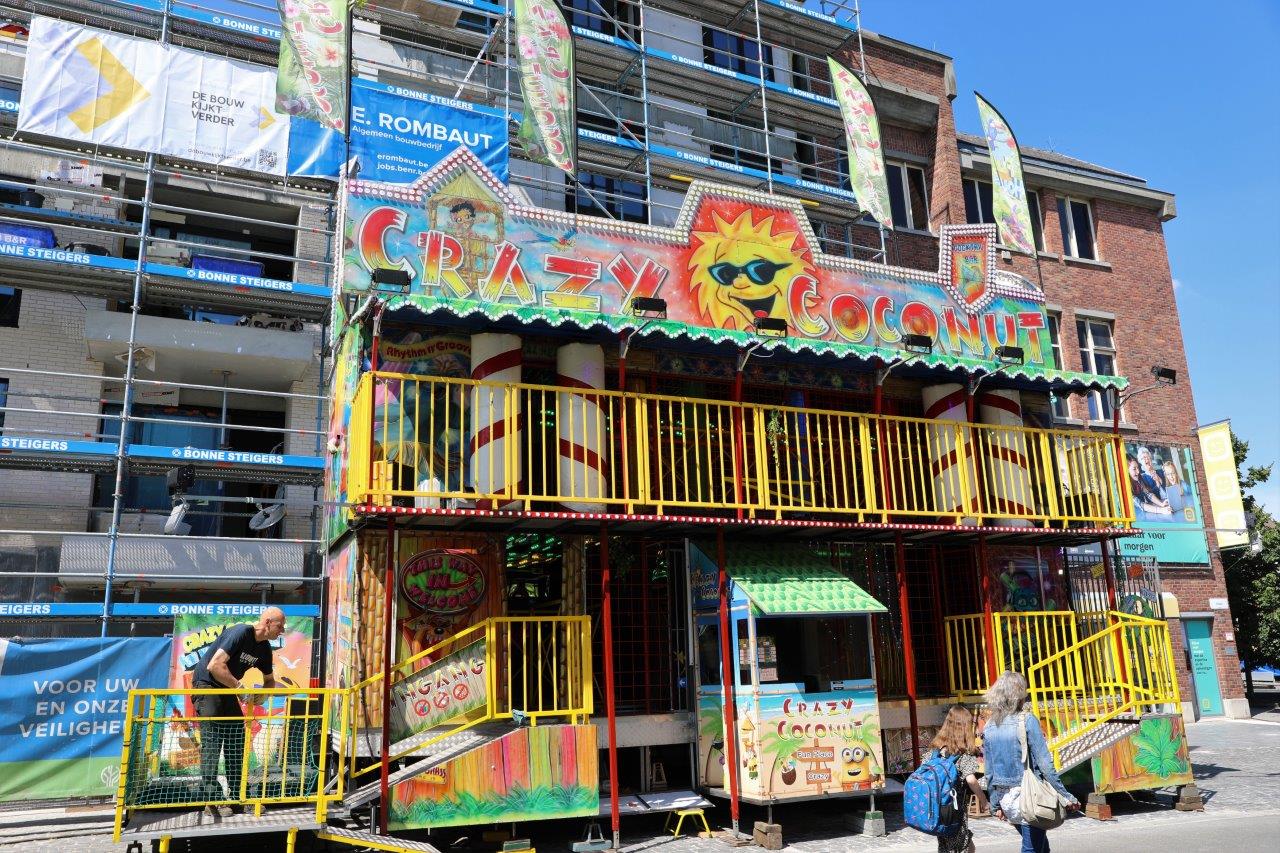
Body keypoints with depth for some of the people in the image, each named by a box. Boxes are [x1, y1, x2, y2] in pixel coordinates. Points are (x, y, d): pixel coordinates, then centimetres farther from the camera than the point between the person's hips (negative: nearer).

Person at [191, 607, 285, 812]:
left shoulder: (264, 648, 2)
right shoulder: (241, 633, -23)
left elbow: (269, 680, 14)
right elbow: (214, 666, -31)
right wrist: (240, 687, -28)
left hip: (227, 688, 8)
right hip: (206, 684, -8)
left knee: (237, 739, 4)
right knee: (212, 740, -14)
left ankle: (236, 796, 8)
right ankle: (212, 796, -14)